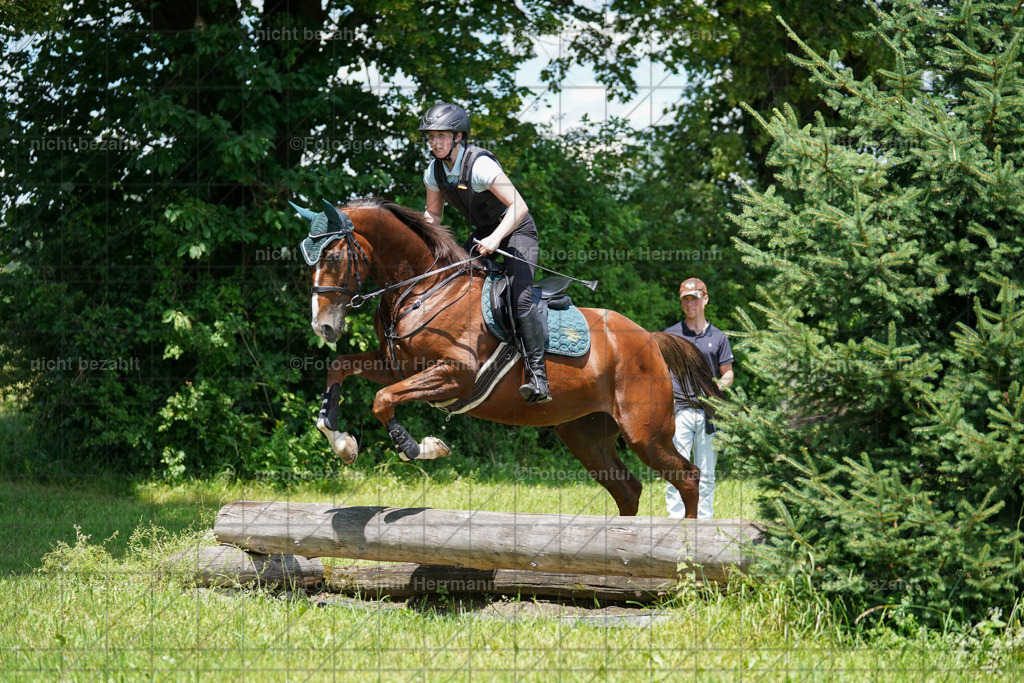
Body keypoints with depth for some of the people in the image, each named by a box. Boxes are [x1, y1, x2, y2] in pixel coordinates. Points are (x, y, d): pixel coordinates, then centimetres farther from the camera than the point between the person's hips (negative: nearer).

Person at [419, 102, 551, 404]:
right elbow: (433, 214, 12)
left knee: (520, 300, -25)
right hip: (483, 234, 8)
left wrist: (495, 238, -42)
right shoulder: (434, 171, -4)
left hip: (516, 232, -8)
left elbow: (519, 207, -31)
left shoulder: (480, 165, -27)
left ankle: (538, 374, -20)